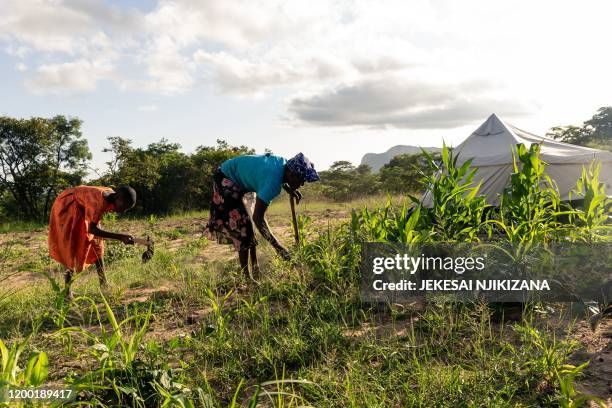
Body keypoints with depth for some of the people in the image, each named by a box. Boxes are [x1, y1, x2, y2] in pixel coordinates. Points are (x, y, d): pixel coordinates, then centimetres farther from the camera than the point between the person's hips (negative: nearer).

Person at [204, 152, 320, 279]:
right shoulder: (272, 181, -36)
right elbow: (258, 217, -36)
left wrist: (290, 189, -3)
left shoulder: (285, 163, -12)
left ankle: (255, 270, 21)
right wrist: (278, 247, -36)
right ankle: (246, 276, -5)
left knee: (247, 226, 12)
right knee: (242, 226, -12)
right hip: (226, 179, -9)